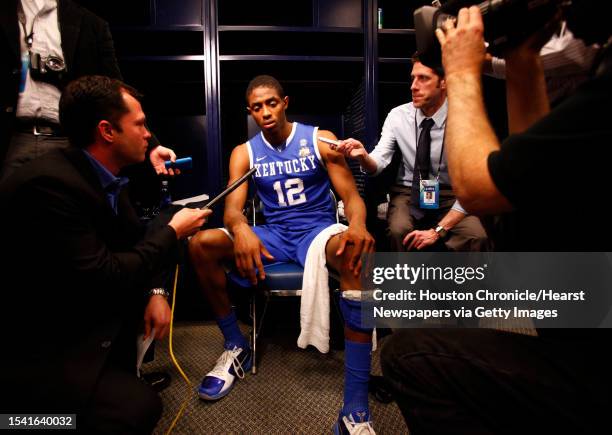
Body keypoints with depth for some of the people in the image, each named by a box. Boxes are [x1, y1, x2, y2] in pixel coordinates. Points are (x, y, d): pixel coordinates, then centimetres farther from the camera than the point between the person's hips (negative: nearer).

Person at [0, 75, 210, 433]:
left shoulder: (103, 174, 1)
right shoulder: (49, 184, -27)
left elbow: (134, 238, 9)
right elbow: (103, 279, -26)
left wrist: (157, 291, -7)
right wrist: (172, 231, -15)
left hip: (75, 306, 10)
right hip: (30, 344, -9)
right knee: (138, 405, -24)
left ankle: (119, 372, 22)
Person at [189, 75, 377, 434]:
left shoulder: (320, 139, 0)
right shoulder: (244, 153, 7)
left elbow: (351, 195, -6)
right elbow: (232, 208, -5)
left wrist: (358, 225, -32)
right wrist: (240, 229, -32)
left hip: (318, 230, -2)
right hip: (274, 235, 3)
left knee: (358, 251, -38)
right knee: (201, 244, -20)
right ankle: (236, 347, -1)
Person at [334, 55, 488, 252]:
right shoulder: (397, 115, -5)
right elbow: (377, 165, -9)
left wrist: (438, 230, -23)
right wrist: (363, 157, -34)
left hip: (450, 196, -1)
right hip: (408, 192, 1)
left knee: (476, 236, -30)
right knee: (398, 230, -30)